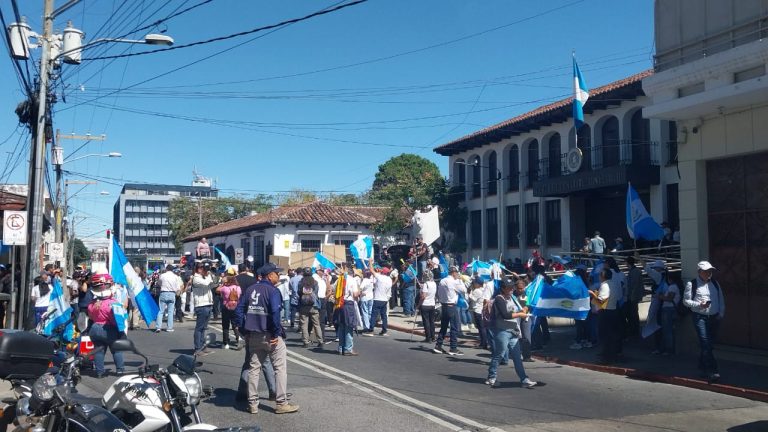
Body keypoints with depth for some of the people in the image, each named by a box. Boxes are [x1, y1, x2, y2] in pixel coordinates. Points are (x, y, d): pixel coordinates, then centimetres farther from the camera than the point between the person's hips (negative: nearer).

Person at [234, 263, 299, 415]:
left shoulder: (250, 290, 8)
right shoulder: (272, 291, -12)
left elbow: (238, 311, 8)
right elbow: (275, 312, -24)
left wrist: (244, 331, 10)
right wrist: (276, 333, -16)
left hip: (253, 336, 7)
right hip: (270, 336, -7)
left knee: (254, 368, 12)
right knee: (280, 368, 2)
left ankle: (252, 403, 15)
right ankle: (281, 403, 2)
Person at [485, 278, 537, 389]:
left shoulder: (513, 298, 18)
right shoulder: (499, 299, -8)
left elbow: (519, 311, 24)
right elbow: (506, 314, -19)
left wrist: (523, 310, 2)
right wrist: (520, 314, -10)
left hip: (513, 331, 8)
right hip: (503, 331, -8)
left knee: (517, 357, 6)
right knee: (499, 355, -4)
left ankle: (524, 380, 6)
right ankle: (491, 378, 6)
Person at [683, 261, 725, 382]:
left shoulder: (715, 283, 15)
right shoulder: (692, 284, -1)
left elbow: (721, 299, 19)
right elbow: (686, 300, 0)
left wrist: (721, 313, 7)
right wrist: (699, 305, -14)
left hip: (714, 317, 5)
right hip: (700, 317, -5)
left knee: (710, 344, 8)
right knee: (705, 343, -15)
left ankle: (703, 369, 22)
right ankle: (712, 371, -18)